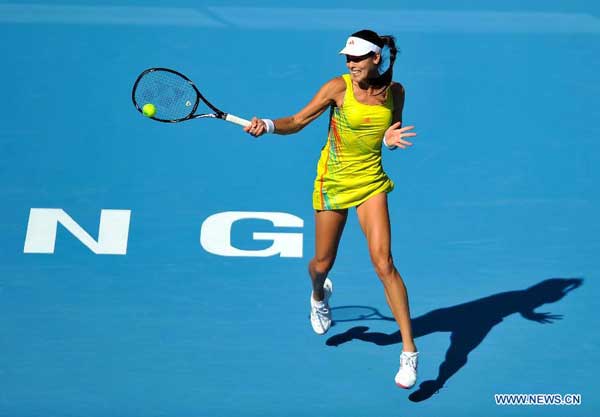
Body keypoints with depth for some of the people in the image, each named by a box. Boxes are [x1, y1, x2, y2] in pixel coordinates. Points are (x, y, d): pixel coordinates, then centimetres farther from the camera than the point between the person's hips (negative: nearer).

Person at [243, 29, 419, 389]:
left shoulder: (394, 91, -5)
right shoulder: (338, 87, -12)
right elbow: (297, 122, -7)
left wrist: (391, 140, -15)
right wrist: (268, 125, -25)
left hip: (371, 182, 0)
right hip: (333, 181, 0)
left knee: (383, 262, -14)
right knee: (322, 264, 11)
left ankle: (410, 351, -8)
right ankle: (320, 295, 52)